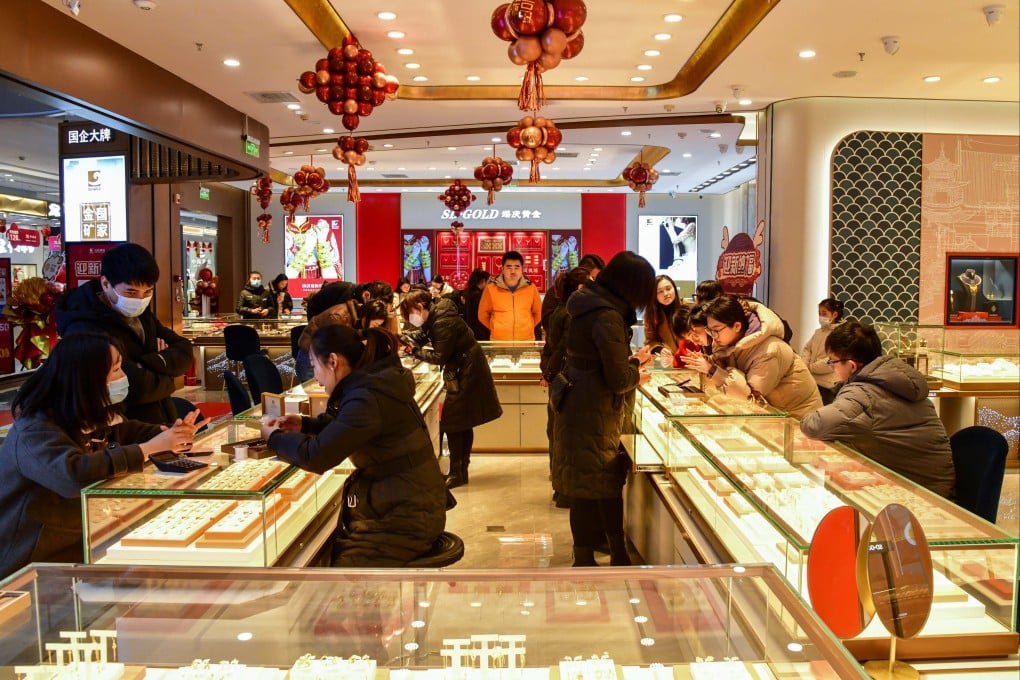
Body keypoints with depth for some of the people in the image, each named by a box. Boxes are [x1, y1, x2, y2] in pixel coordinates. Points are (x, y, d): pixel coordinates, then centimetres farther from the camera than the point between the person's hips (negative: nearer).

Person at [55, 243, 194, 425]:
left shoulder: (139, 312, 9)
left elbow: (185, 353, 3)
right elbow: (136, 386, -24)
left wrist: (146, 364, -13)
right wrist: (165, 381, -6)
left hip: (163, 425, 7)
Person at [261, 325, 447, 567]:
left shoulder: (368, 398, -25)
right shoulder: (373, 382, 5)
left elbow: (316, 456, -24)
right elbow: (345, 426, 24)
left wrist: (274, 438, -5)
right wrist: (305, 425, 9)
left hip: (408, 517, -9)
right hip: (397, 503, 9)